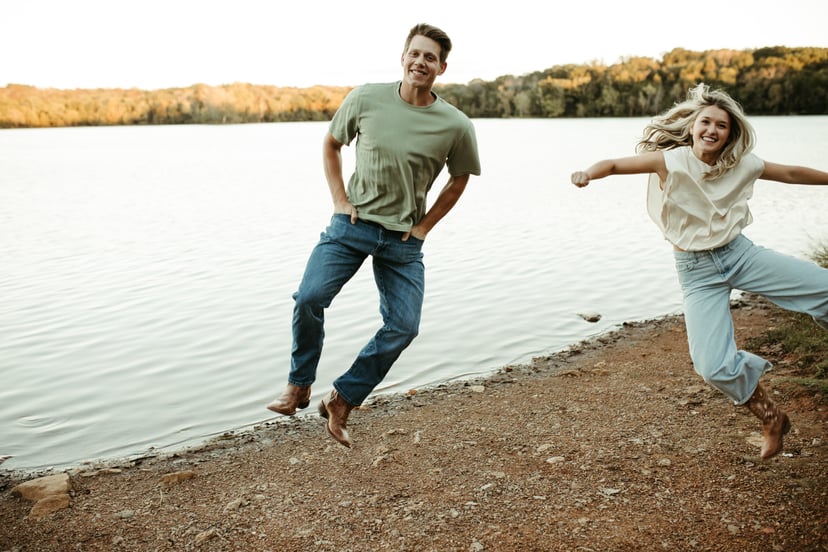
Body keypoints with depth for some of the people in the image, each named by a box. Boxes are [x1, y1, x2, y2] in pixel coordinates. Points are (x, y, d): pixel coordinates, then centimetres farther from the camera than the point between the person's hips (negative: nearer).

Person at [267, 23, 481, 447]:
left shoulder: (456, 126, -8)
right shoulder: (365, 99, -7)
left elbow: (459, 179, 10)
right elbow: (331, 144, 10)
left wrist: (424, 227, 3)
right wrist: (340, 200, 0)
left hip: (404, 238, 1)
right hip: (353, 222, -1)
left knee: (403, 327, -5)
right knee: (309, 298, -17)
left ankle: (341, 401, 13)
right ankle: (299, 386, 7)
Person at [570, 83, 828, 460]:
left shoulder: (742, 165, -1)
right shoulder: (672, 160, -12)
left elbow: (792, 174, 14)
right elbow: (614, 164, -18)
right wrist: (588, 173, -39)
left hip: (740, 253, 4)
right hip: (697, 271, -3)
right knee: (715, 367, -15)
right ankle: (771, 419, 11)